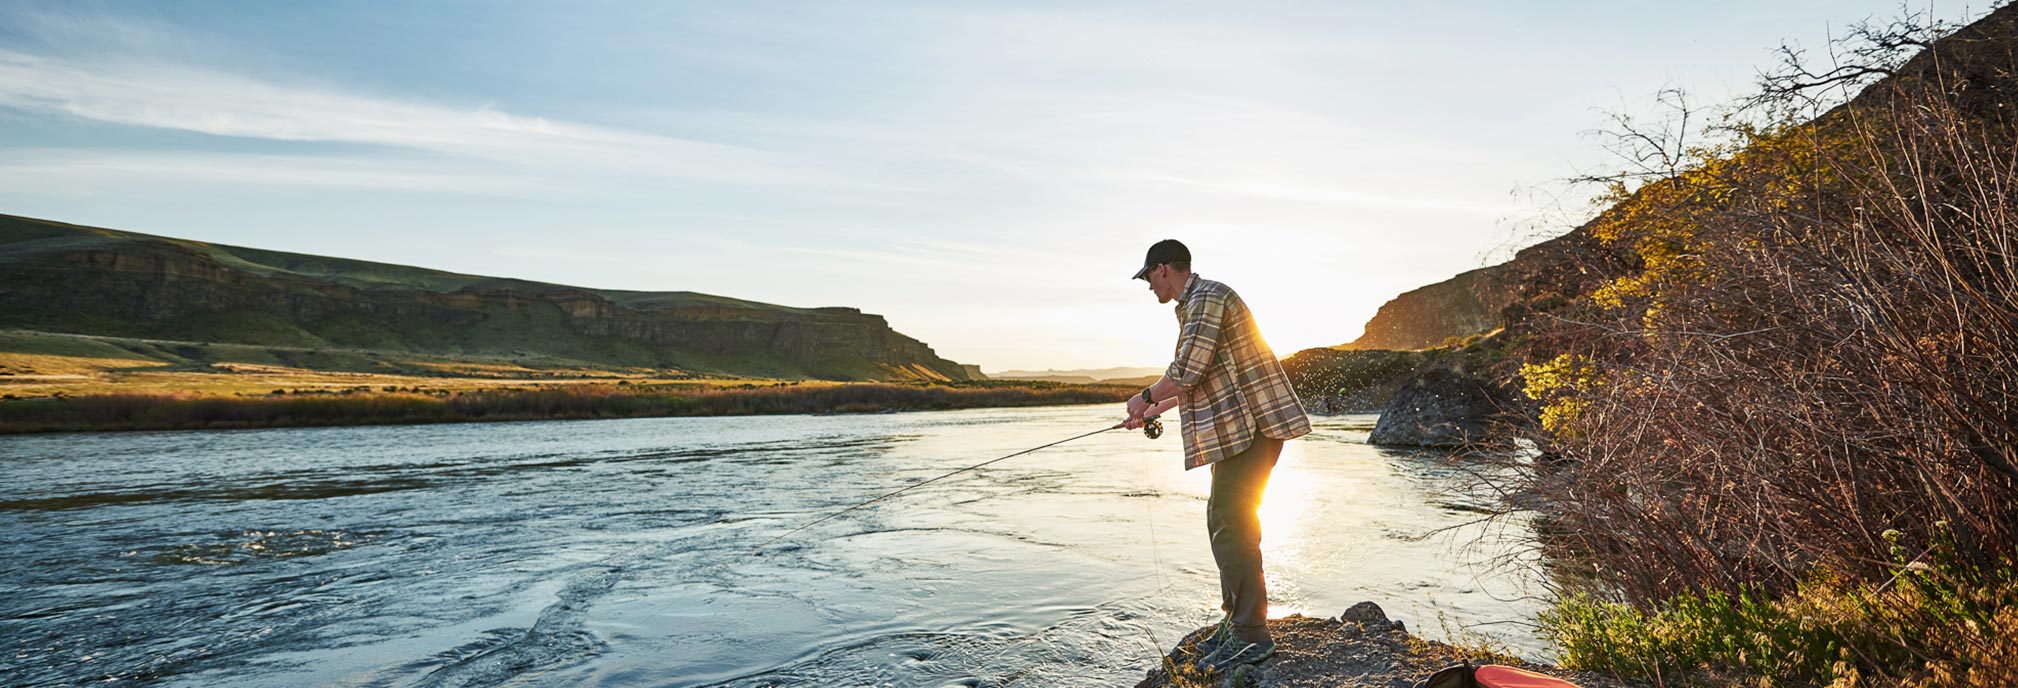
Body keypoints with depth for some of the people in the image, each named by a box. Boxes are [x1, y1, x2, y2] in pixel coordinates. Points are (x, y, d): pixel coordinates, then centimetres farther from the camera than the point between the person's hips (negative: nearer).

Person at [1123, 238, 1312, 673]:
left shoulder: (1207, 298, -12)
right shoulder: (1194, 304, 21)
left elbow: (1187, 371, -20)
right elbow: (1202, 380, 27)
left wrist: (1146, 398, -4)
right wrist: (1155, 410, 28)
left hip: (1253, 425, -11)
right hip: (1237, 429, 11)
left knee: (1232, 523, -11)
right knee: (1222, 520, 13)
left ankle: (1250, 635, -5)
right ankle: (1236, 619, 22)